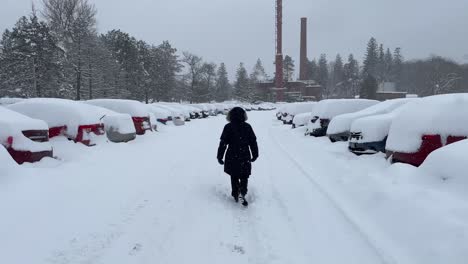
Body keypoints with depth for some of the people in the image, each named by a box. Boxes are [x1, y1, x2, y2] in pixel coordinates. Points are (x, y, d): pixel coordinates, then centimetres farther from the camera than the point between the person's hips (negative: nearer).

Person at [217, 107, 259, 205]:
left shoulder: (228, 127, -7)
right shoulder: (247, 127, -2)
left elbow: (223, 143, -7)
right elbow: (253, 142, 4)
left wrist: (220, 156, 0)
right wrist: (255, 155, 15)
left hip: (232, 158, 0)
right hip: (245, 157, 0)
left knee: (234, 177, 16)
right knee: (244, 177, 9)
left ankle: (236, 195, 20)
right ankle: (243, 193, -14)